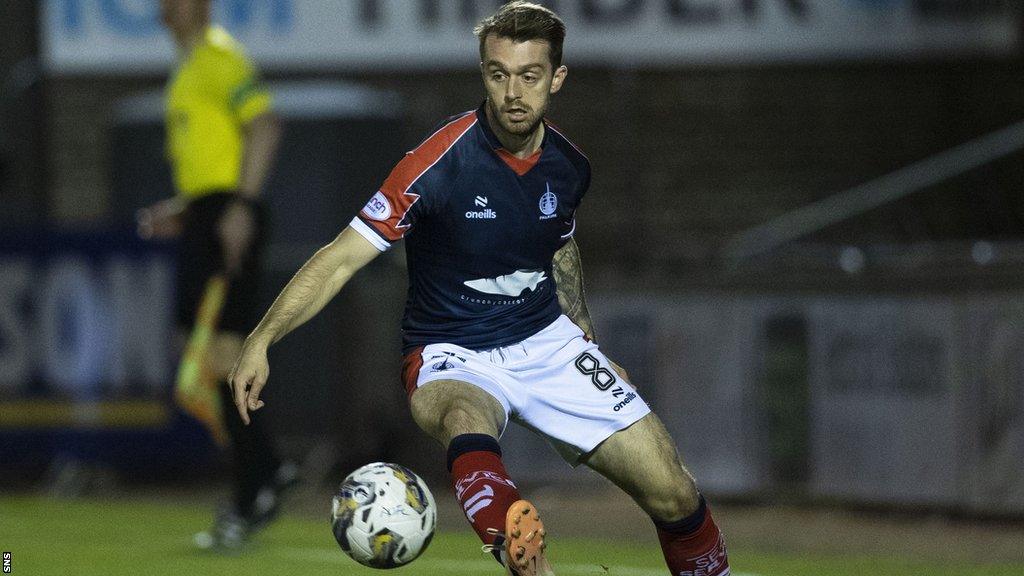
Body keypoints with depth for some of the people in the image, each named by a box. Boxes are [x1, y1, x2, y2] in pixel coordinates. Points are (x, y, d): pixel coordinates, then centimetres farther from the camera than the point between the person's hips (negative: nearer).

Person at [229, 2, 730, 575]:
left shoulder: (568, 167, -1)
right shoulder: (440, 163, -20)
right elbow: (341, 259, -20)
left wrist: (588, 348, 28)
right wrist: (262, 339, -31)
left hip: (548, 342, 6)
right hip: (455, 357, -6)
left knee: (674, 495, -6)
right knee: (467, 422, -43)